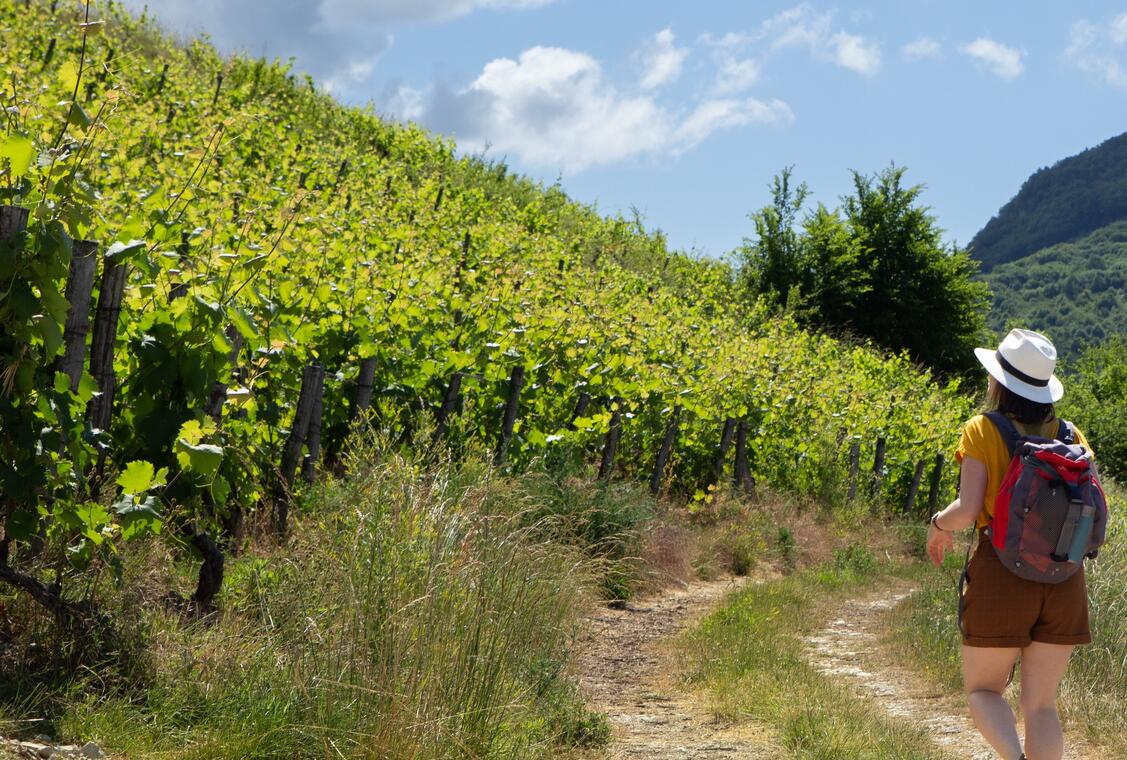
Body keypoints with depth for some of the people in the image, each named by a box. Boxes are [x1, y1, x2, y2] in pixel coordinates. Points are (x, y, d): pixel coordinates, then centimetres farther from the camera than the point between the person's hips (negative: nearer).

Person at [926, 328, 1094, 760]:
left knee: (982, 690, 13)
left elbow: (967, 510, -15)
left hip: (1001, 576, -3)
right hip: (1064, 579, 4)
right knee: (1040, 703, 12)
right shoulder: (1072, 436, 5)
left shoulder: (983, 431, -6)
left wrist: (938, 524, 6)